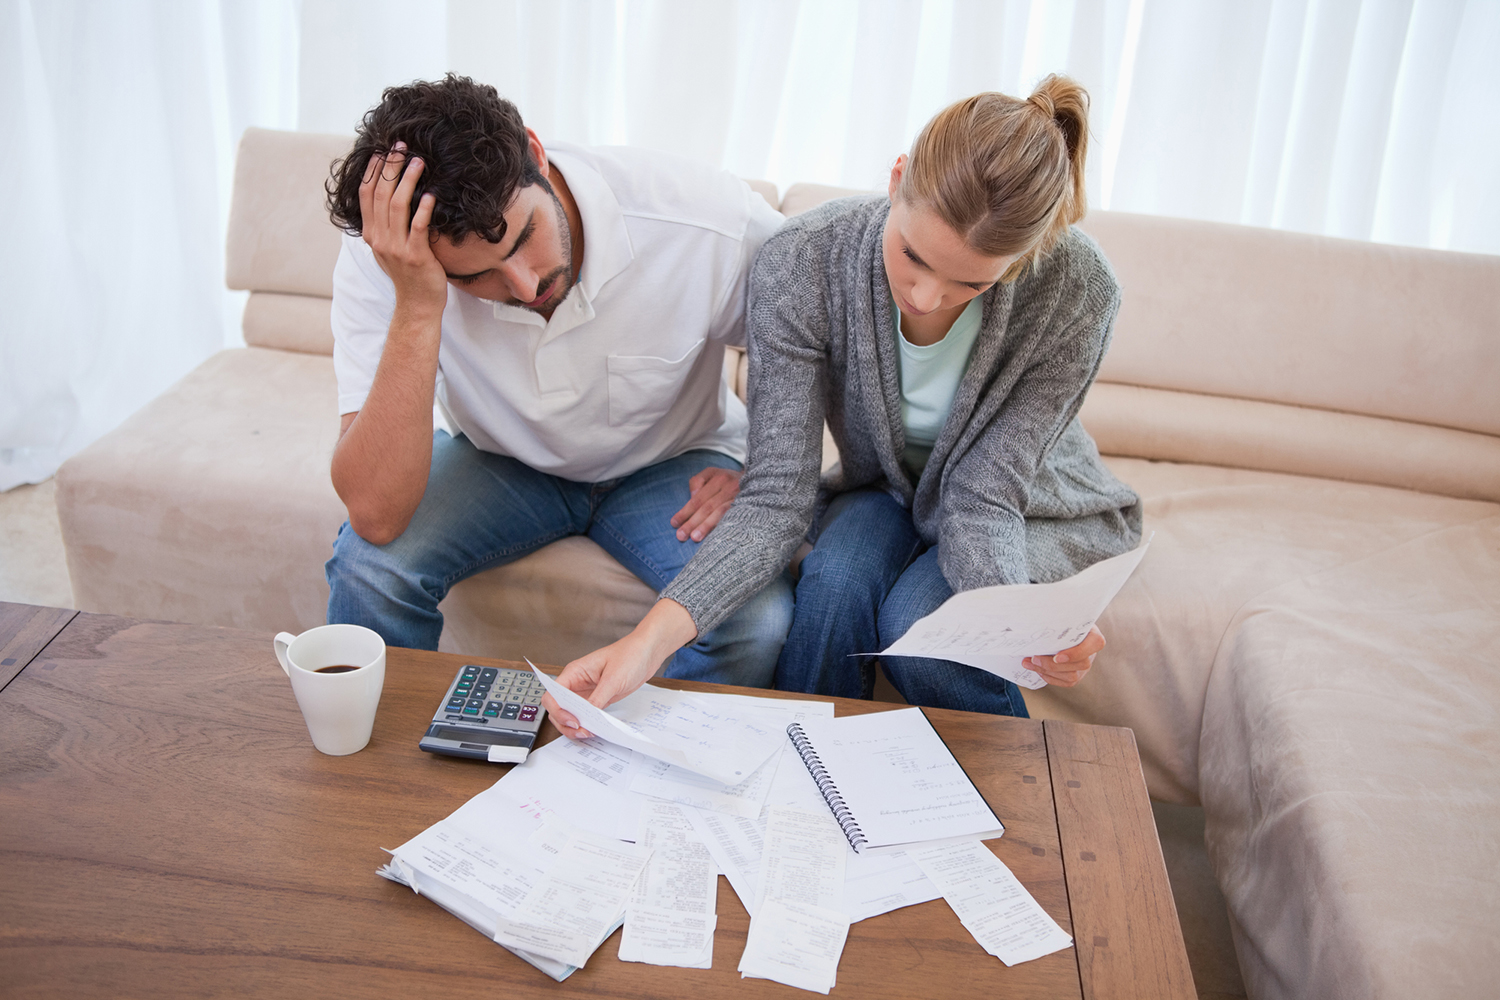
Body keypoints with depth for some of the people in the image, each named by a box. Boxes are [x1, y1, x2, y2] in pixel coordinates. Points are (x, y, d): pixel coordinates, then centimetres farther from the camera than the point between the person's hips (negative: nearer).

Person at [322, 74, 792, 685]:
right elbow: (375, 516, -35)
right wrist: (417, 308, -43)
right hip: (501, 462, 1)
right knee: (370, 564, -26)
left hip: (669, 463, 0)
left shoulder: (708, 219, -30)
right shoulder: (381, 260, -27)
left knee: (757, 622, -26)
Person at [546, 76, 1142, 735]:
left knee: (915, 624, -29)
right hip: (885, 489, 1)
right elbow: (778, 494, -31)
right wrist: (655, 635, -45)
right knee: (836, 579, -31)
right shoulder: (803, 261, -29)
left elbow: (982, 498, -27)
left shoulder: (1075, 290, -31)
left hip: (1028, 506, -1)